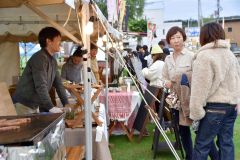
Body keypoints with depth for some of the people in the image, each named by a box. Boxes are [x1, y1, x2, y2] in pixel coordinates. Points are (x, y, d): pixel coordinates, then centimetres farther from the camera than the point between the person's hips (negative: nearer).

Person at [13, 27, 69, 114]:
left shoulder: (53, 61, 9)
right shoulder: (39, 58, -21)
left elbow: (58, 84, 10)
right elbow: (40, 86, -29)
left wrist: (66, 104, 3)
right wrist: (51, 107, -34)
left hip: (35, 105, 9)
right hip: (23, 105, -9)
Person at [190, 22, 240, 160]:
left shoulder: (204, 55, -10)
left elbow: (200, 86, -15)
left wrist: (196, 111, -11)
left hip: (215, 106, -8)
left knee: (202, 144, 0)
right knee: (226, 142, 11)